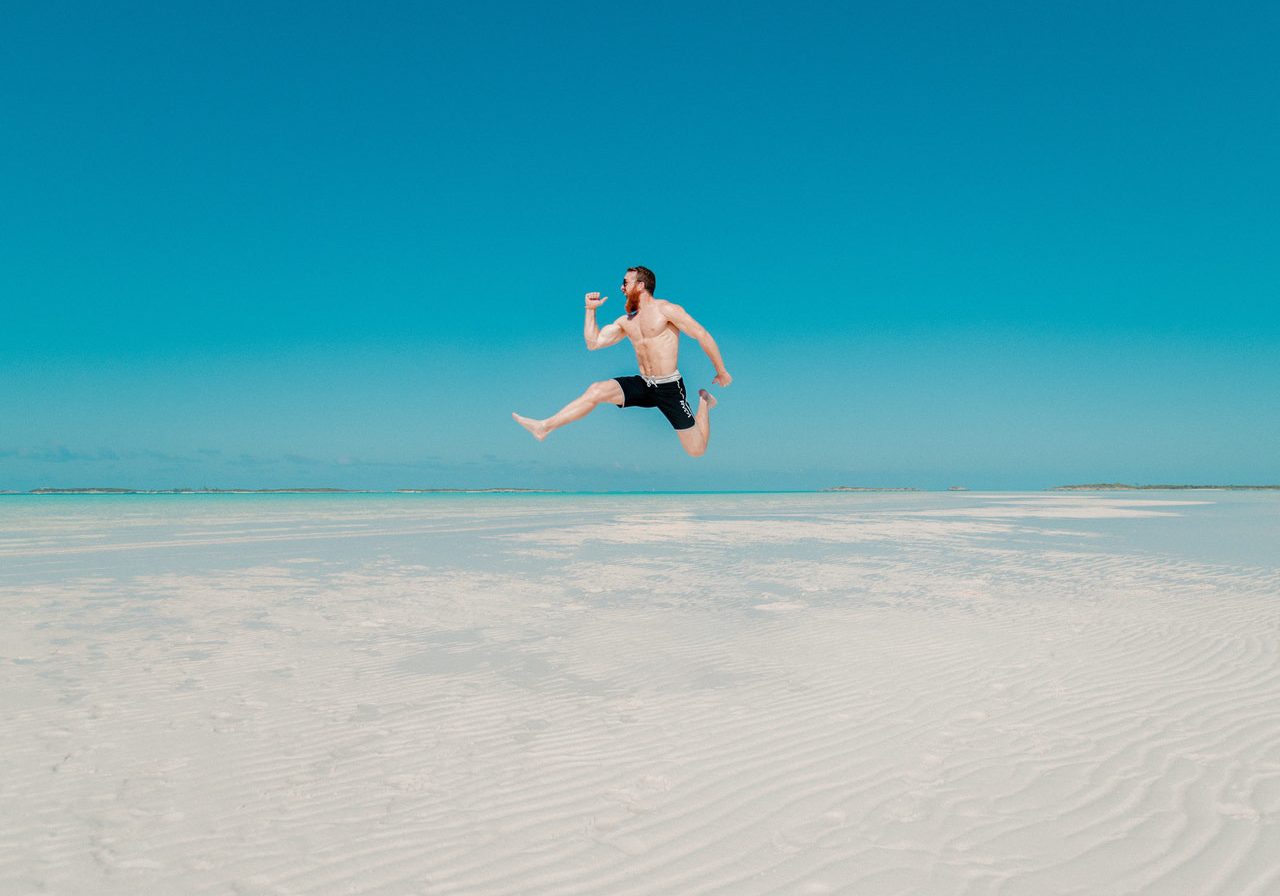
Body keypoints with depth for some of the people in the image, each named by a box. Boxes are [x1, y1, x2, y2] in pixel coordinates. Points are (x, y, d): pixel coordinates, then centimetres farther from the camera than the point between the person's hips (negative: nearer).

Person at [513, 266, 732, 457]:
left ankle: (704, 401, 23)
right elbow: (593, 343, 10)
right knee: (596, 390, -17)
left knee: (697, 451, -4)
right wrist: (591, 310, 5)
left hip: (669, 388, -5)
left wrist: (721, 372, -6)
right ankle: (545, 427, -15)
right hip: (642, 385, 5)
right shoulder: (626, 321, 12)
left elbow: (703, 335, -9)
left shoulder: (665, 309, -9)